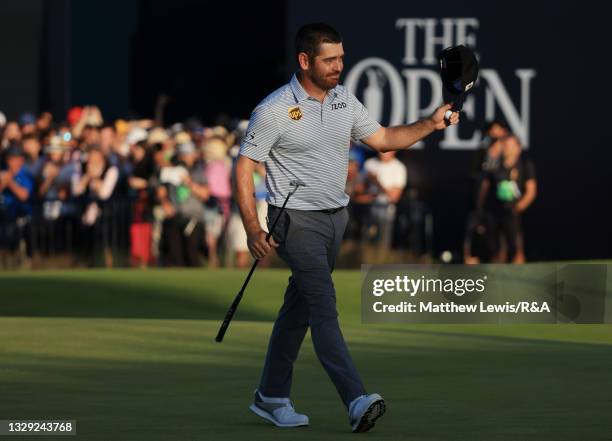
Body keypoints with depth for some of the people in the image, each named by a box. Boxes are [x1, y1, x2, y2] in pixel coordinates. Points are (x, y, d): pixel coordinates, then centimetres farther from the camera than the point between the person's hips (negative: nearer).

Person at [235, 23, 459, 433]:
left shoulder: (345, 100, 5)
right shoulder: (274, 110, -15)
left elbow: (382, 138, 14)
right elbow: (245, 167, -11)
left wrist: (430, 124, -1)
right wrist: (253, 228, -18)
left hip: (335, 216, 7)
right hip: (297, 220, -7)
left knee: (299, 308, 14)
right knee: (324, 305, -17)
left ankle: (272, 397, 23)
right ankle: (357, 401, -28)